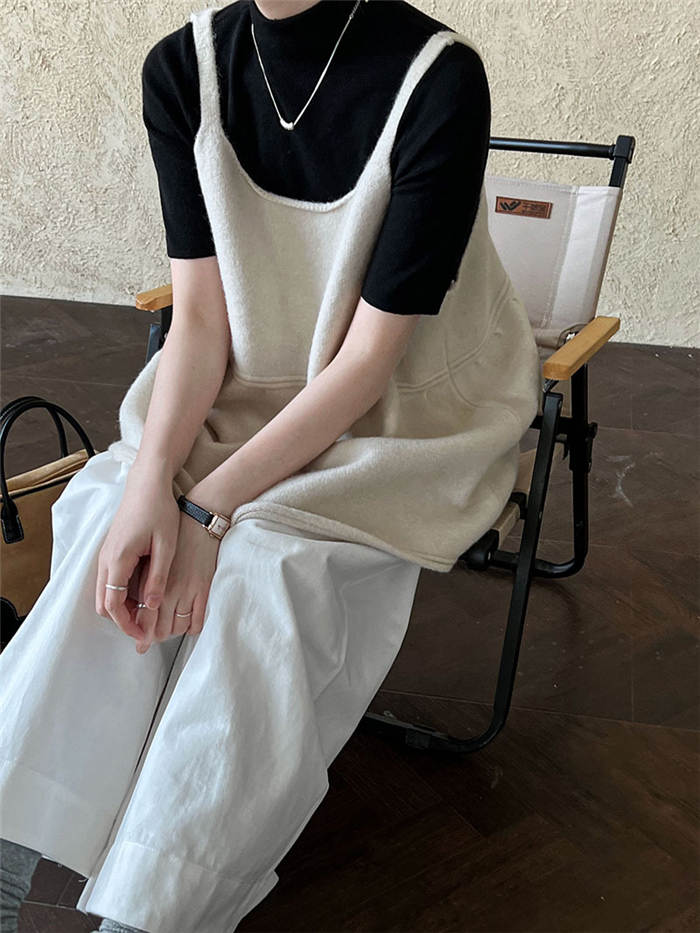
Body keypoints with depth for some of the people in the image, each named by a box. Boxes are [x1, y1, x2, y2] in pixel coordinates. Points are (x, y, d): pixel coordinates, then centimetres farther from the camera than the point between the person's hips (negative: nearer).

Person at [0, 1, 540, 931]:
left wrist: (210, 506, -25)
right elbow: (200, 315, -8)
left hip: (400, 420, -4)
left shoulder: (438, 78, -20)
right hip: (243, 397, 4)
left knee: (267, 564, -28)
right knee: (110, 524, -21)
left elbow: (370, 356, -21)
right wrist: (150, 482, -24)